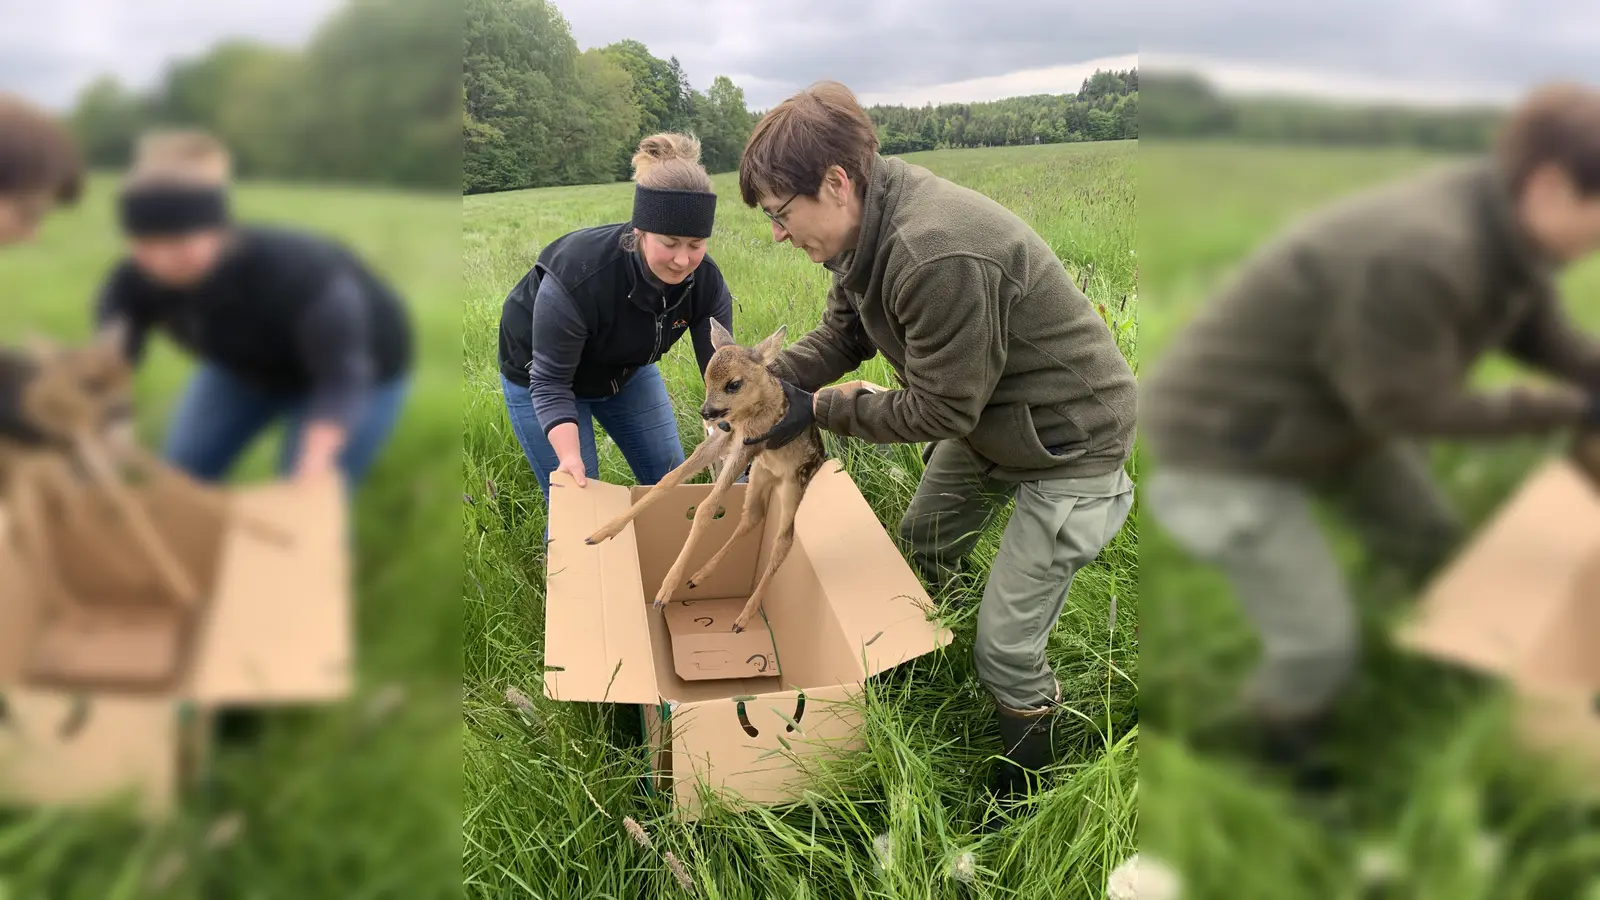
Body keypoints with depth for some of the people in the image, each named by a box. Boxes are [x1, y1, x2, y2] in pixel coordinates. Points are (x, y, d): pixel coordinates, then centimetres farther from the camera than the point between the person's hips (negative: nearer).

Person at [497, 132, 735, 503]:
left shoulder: (706, 281, -25)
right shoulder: (575, 277, -39)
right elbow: (550, 382, -30)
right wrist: (570, 455, -45)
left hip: (626, 368, 5)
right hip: (543, 375, -5)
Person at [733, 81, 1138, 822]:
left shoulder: (939, 259, -37)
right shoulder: (868, 225, -9)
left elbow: (938, 411, -27)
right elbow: (841, 334, 4)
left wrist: (816, 411, -19)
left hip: (1070, 442, -9)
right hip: (988, 418, 9)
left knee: (1004, 643, -1)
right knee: (920, 544, 26)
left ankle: (1025, 787, 25)